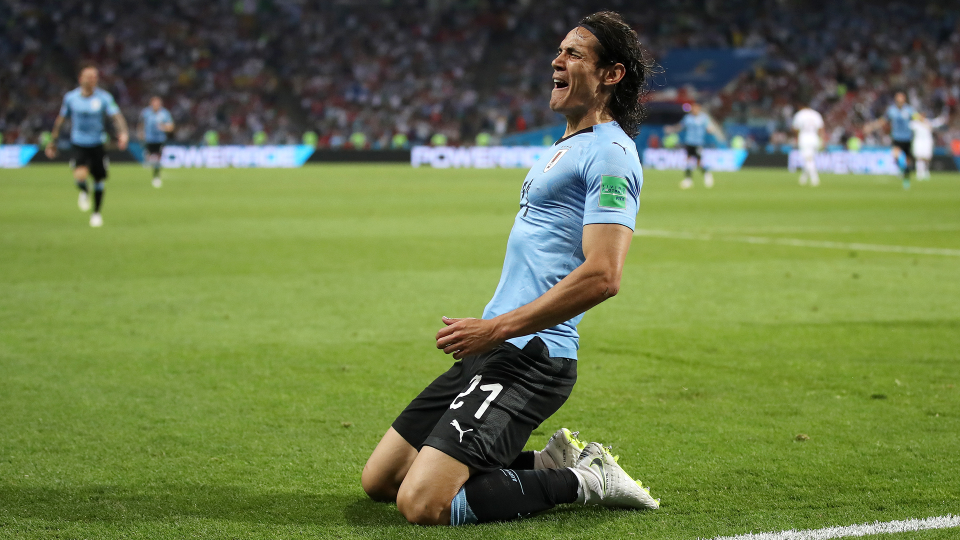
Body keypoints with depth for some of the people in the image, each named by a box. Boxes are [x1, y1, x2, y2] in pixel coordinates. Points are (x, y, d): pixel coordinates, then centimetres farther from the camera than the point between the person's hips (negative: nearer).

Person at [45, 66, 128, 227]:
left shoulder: (104, 97, -5)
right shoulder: (70, 97, -2)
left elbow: (117, 116, -13)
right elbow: (60, 120, 10)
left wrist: (123, 133, -32)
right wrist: (52, 142, 13)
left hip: (97, 144, 1)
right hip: (79, 144, -1)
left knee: (99, 180, 8)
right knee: (80, 175, -25)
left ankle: (96, 213, 30)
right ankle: (84, 191, 12)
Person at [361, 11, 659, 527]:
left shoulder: (609, 155, -12)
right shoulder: (567, 146, 20)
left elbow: (602, 276, -23)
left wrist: (497, 328, -20)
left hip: (529, 360, -10)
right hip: (493, 350, 10)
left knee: (422, 503, -21)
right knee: (378, 480, 10)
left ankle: (581, 480, -4)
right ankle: (547, 463, 13)